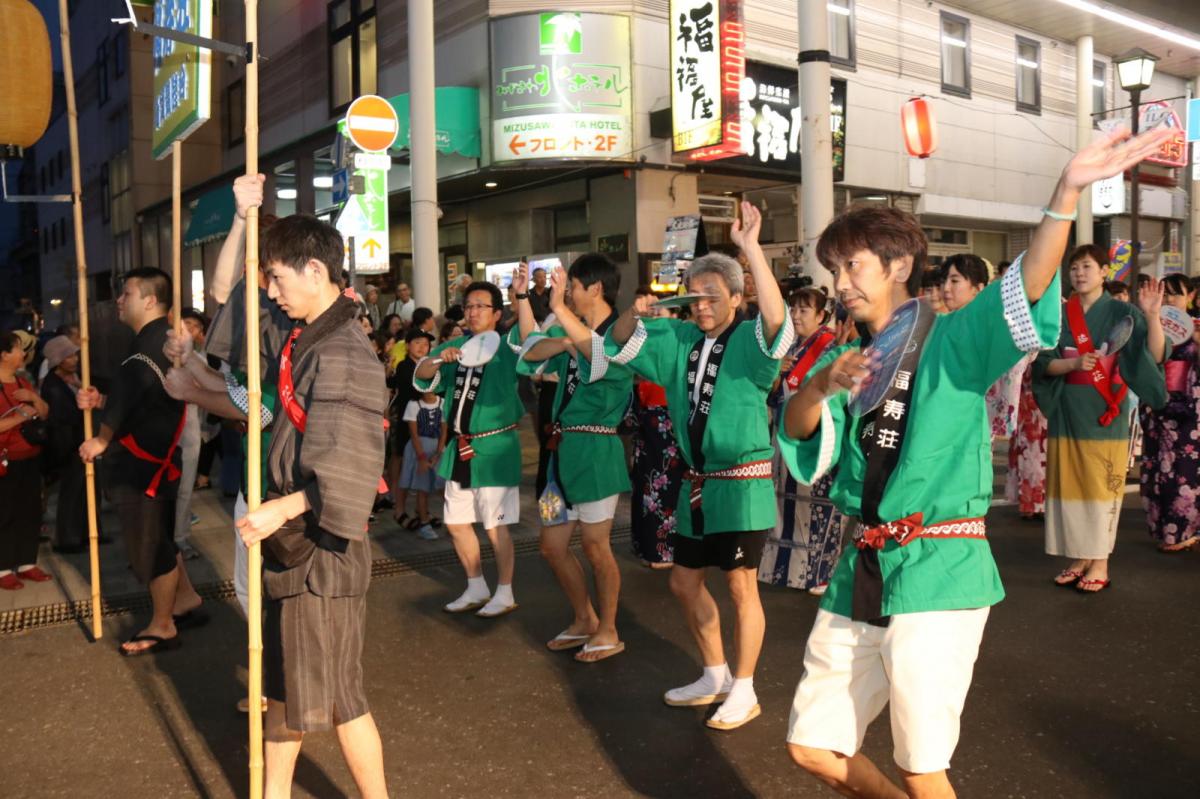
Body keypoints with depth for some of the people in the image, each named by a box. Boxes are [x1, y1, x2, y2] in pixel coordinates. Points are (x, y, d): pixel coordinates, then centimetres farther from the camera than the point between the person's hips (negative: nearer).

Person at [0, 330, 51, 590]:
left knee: (31, 512, 9)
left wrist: (34, 398, -6)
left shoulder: (23, 382, 12)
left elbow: (45, 414, 11)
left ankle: (27, 564, 18)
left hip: (29, 459, 7)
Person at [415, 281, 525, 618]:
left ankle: (505, 594, 18)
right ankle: (476, 589, 31)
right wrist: (440, 358, -20)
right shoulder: (455, 346, 8)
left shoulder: (506, 347, -8)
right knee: (457, 523, 14)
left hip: (494, 448, -7)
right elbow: (421, 377, 1)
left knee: (495, 525, 1)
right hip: (460, 447, 7)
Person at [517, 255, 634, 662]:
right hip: (563, 447, 8)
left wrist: (560, 308, -38)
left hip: (596, 449, -8)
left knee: (595, 545, 2)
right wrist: (522, 298, 13)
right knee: (553, 546, 13)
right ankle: (584, 620, 31)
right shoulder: (572, 333, 14)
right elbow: (531, 350, 19)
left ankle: (608, 633, 19)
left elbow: (601, 357, -29)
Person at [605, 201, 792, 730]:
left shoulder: (750, 341, -10)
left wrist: (750, 247, -38)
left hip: (742, 482, -7)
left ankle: (743, 692, 17)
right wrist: (635, 315, -12)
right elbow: (621, 344, 11)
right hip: (697, 483, 7)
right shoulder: (680, 341, 7)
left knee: (741, 585, 0)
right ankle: (715, 676, 34)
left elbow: (778, 321, -32)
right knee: (685, 582, 15)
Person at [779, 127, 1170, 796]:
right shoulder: (844, 358, 11)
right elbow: (796, 431, -6)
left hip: (937, 571, -5)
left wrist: (1067, 191, -35)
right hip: (861, 570, 6)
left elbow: (1025, 293, -21)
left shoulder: (954, 342, -2)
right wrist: (822, 386, -26)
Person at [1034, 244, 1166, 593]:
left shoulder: (1122, 312, -1)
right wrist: (1074, 363, -14)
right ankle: (1079, 559, 18)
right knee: (1070, 485, 6)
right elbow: (1043, 364, 3)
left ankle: (1099, 565, 9)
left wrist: (1152, 316, -25)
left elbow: (1155, 356, -11)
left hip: (1104, 413, -4)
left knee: (1101, 486, -1)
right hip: (1067, 412, 4)